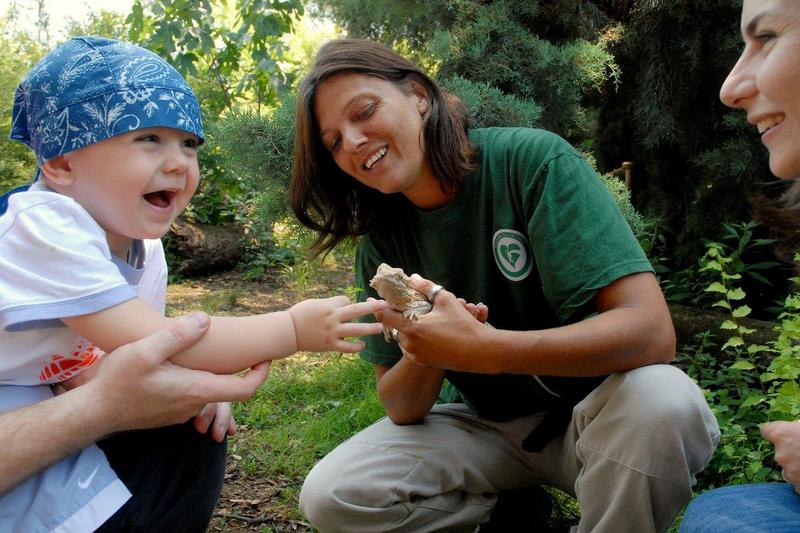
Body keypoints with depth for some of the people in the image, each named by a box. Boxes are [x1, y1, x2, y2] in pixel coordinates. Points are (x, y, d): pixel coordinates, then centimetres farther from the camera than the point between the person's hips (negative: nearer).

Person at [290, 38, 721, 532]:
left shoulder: (533, 160, -20)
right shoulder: (382, 237, -6)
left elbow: (651, 331, -28)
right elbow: (399, 407, -5)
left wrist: (479, 349, -37)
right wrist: (423, 352, -27)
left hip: (591, 412, -3)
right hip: (489, 426, 4)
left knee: (662, 403, -36)